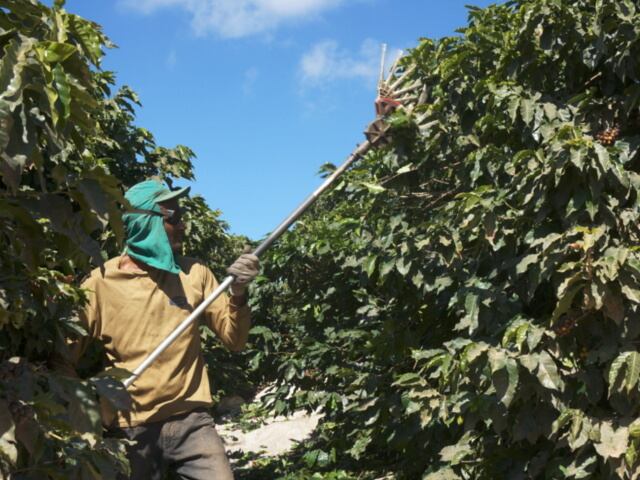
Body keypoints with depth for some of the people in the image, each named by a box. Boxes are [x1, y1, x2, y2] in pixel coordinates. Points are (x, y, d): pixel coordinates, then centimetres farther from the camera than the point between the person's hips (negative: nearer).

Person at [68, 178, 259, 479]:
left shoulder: (193, 273, 4)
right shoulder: (102, 282, -4)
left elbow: (233, 340, 3)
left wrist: (238, 294, -14)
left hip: (191, 421, 2)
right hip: (131, 430, -2)